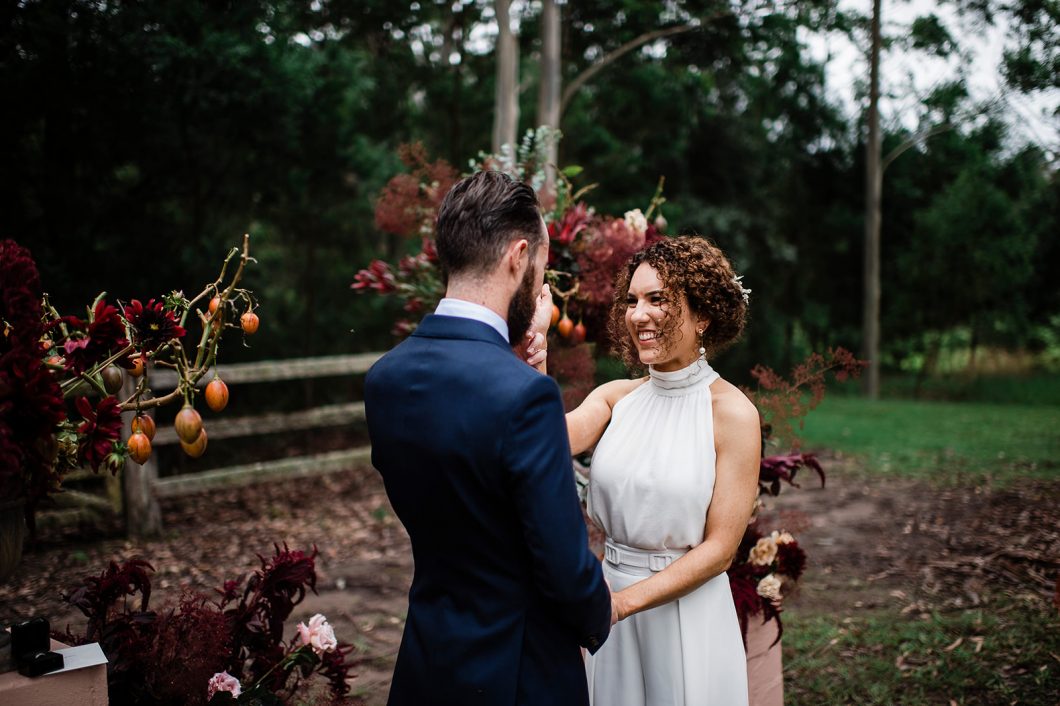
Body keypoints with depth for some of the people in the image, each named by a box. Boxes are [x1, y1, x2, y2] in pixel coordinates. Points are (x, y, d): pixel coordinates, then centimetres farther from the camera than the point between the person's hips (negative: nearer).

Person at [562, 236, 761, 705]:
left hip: (687, 610, -4)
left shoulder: (732, 413, -12)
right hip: (612, 602, 4)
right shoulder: (616, 397, 0)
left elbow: (720, 549, -13)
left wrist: (624, 601, -19)